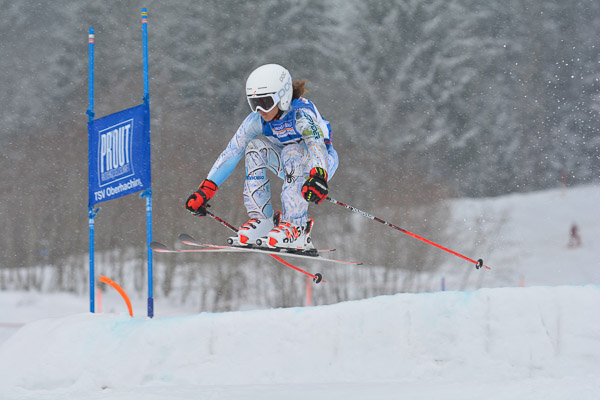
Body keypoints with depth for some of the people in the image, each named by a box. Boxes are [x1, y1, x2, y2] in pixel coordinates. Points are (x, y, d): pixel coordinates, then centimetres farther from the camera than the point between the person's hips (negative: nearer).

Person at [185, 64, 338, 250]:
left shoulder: (301, 113, -30)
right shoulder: (257, 120, -13)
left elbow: (317, 144, -46)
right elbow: (232, 152, -14)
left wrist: (319, 176, -67)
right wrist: (206, 189, -21)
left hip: (323, 163, -5)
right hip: (291, 165, 5)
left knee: (293, 151, -36)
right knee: (255, 146, -20)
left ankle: (297, 229, -36)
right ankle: (262, 219, -19)